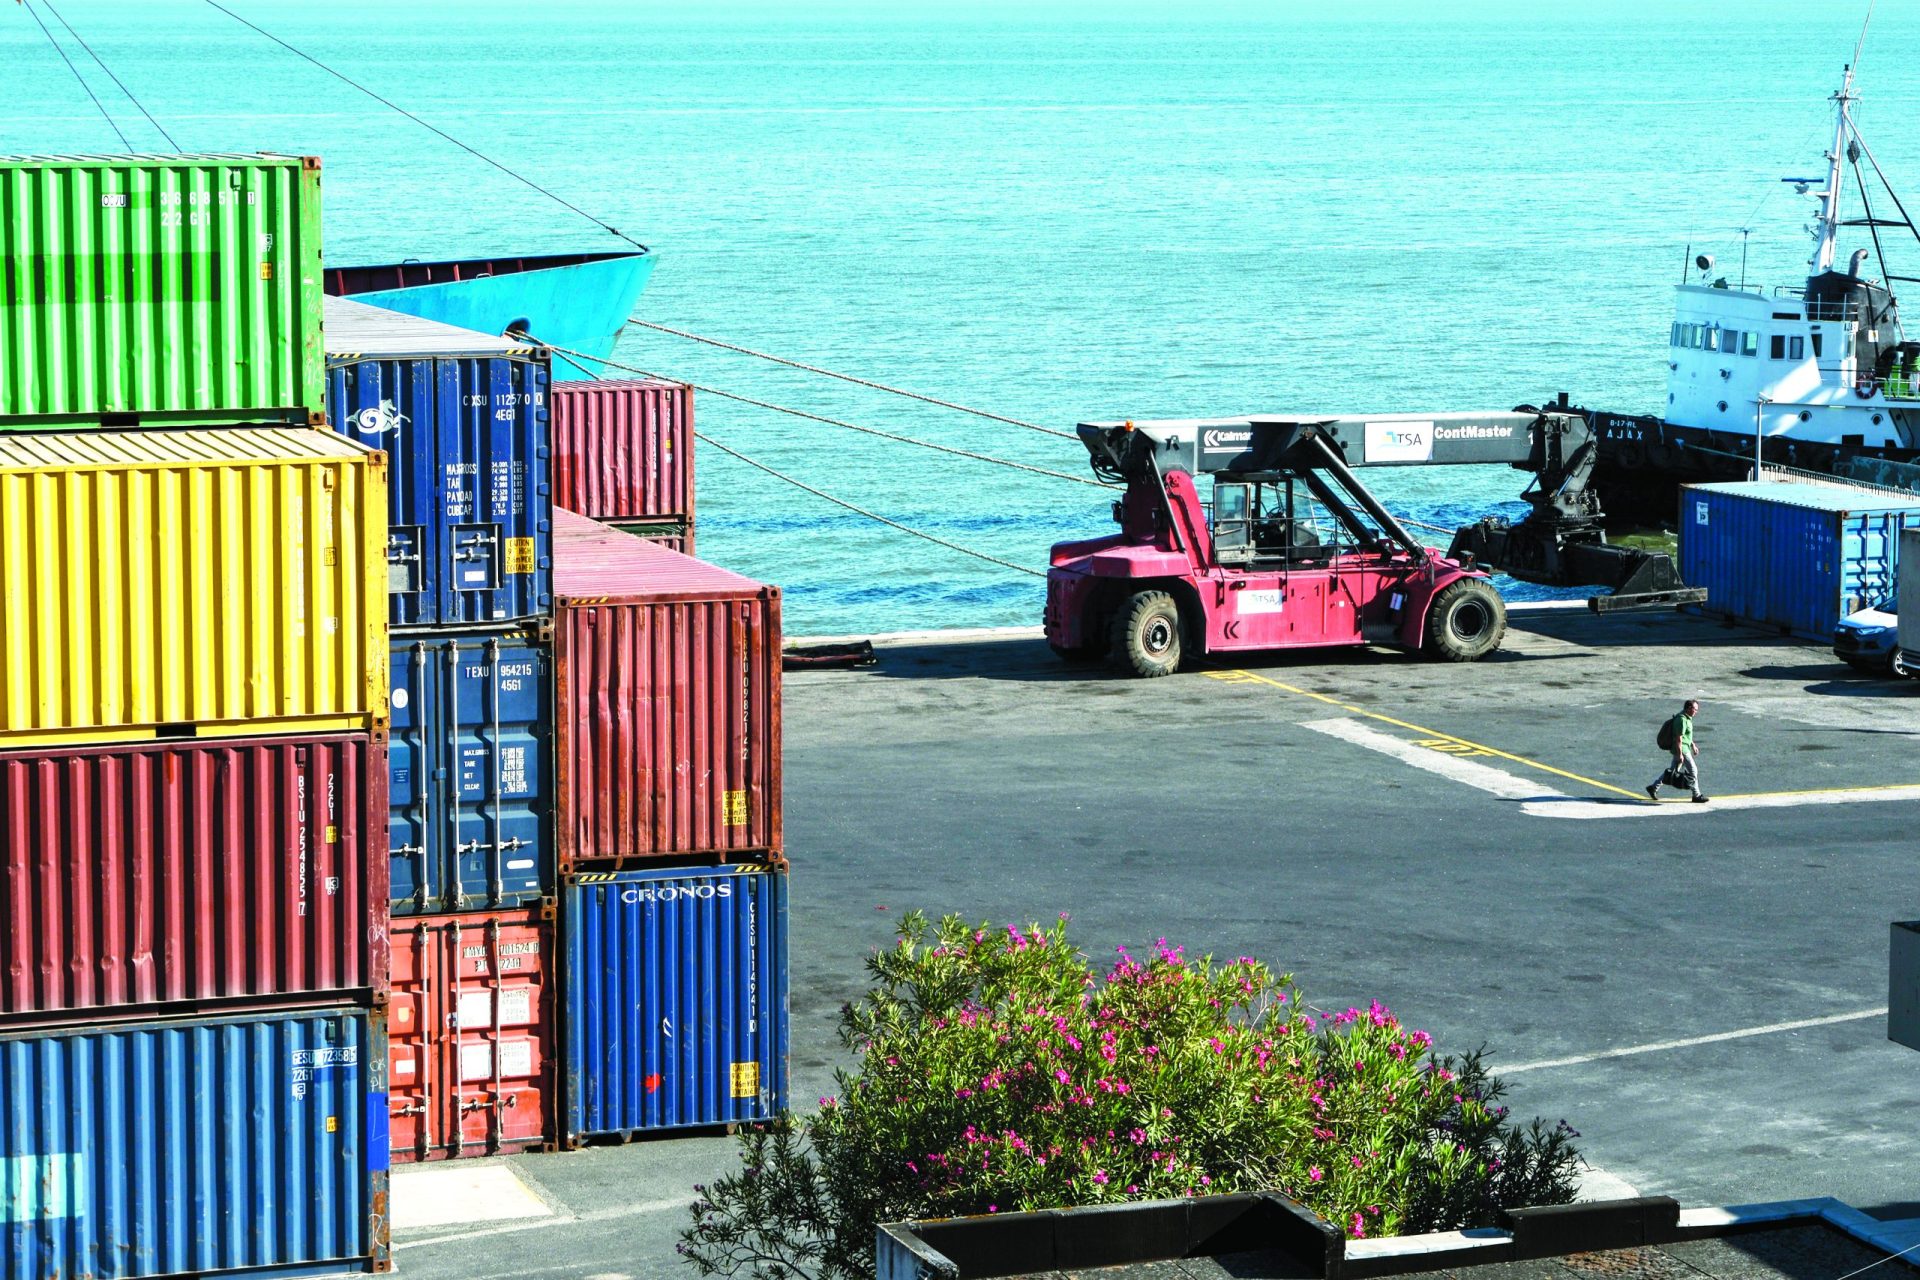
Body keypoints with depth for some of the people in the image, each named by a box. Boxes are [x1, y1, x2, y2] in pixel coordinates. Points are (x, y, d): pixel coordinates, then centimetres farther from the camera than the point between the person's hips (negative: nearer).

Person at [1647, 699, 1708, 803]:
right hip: (1682, 749, -10)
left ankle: (1653, 787, 20)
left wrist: (1693, 746, 27)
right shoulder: (1682, 720, -21)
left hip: (1685, 747, 10)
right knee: (1693, 771, -4)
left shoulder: (1687, 718, 11)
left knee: (1672, 770, 15)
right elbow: (1679, 738, -24)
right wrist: (1680, 755, -24)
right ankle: (1696, 796, 4)